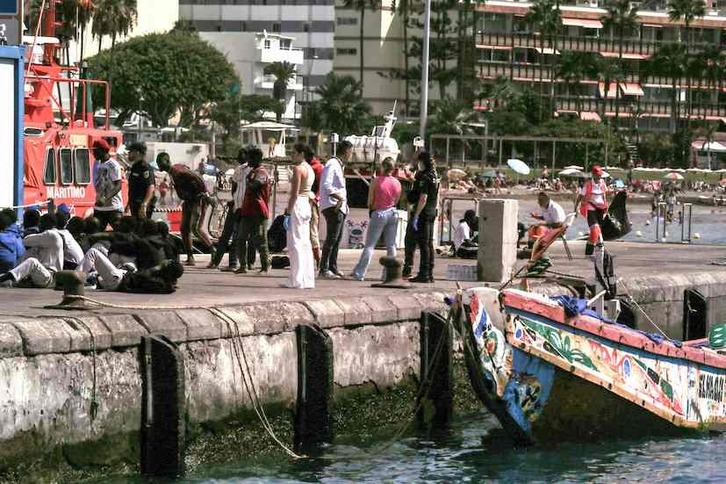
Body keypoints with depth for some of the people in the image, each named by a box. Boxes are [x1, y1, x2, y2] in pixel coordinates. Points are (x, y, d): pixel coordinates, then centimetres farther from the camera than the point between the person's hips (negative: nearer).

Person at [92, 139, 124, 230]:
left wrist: (105, 199, -32)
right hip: (99, 207, 8)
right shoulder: (97, 164, 14)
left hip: (113, 208, -8)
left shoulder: (113, 165, -11)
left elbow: (118, 186, -19)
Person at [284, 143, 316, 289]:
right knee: (305, 244, 10)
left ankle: (296, 280, -9)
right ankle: (307, 279, 11)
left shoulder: (298, 169, -12)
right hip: (306, 205, 9)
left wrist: (288, 212, -18)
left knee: (295, 243, -7)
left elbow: (295, 193, -18)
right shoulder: (310, 169, 16)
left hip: (297, 205, -9)